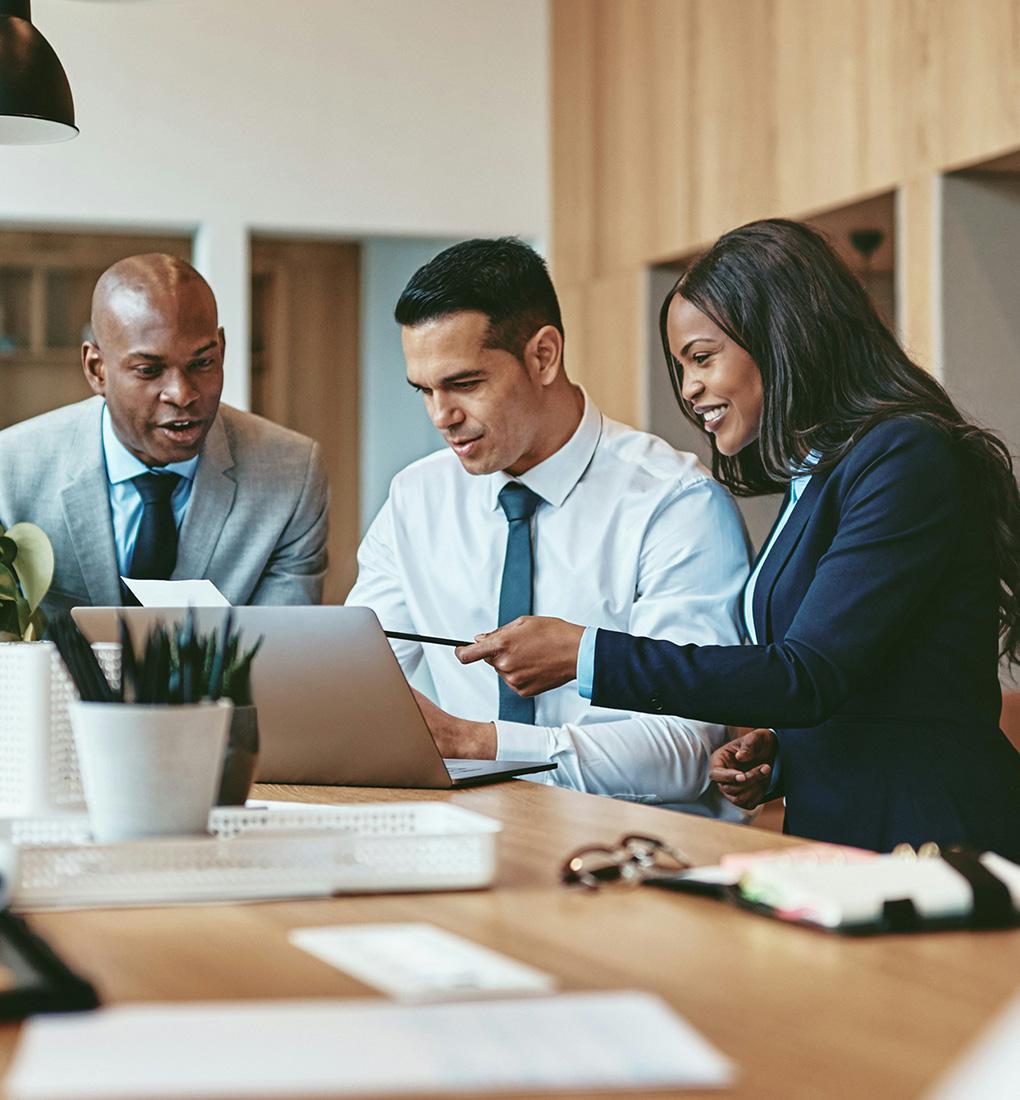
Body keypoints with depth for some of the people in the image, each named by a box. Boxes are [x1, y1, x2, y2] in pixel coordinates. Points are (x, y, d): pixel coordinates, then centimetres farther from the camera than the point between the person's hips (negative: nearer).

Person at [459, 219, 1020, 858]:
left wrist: (583, 654, -15)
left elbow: (810, 677, -18)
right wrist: (772, 753, 5)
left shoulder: (908, 459, -10)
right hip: (835, 838, 8)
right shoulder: (815, 480, 19)